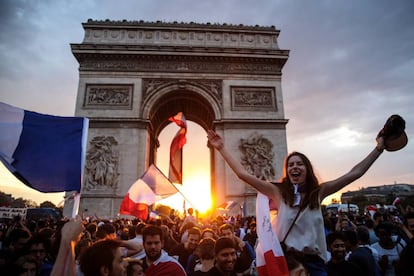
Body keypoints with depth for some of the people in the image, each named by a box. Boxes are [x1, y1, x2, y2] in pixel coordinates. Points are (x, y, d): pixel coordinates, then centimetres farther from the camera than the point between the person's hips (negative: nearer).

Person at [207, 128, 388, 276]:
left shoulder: (318, 191, 1)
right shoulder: (278, 191, -5)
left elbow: (354, 174, 1)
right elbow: (243, 174, -10)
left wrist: (378, 149, 1)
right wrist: (221, 148, -12)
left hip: (314, 261, 2)